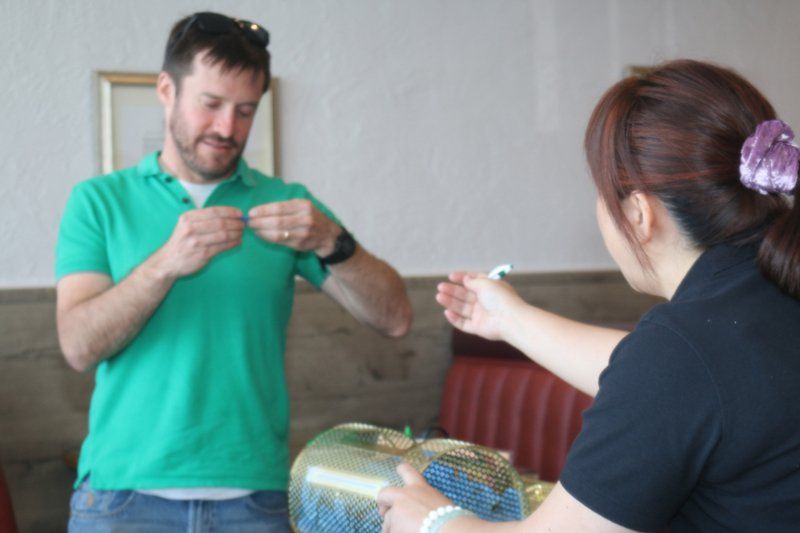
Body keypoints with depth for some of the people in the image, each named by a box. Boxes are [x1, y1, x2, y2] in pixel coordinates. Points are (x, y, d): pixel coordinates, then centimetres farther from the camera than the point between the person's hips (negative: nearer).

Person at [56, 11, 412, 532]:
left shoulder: (286, 203, 5)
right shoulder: (98, 201, 4)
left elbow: (394, 318, -2)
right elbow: (79, 346, -8)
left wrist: (331, 243, -19)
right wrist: (166, 263, -23)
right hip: (124, 491, -1)